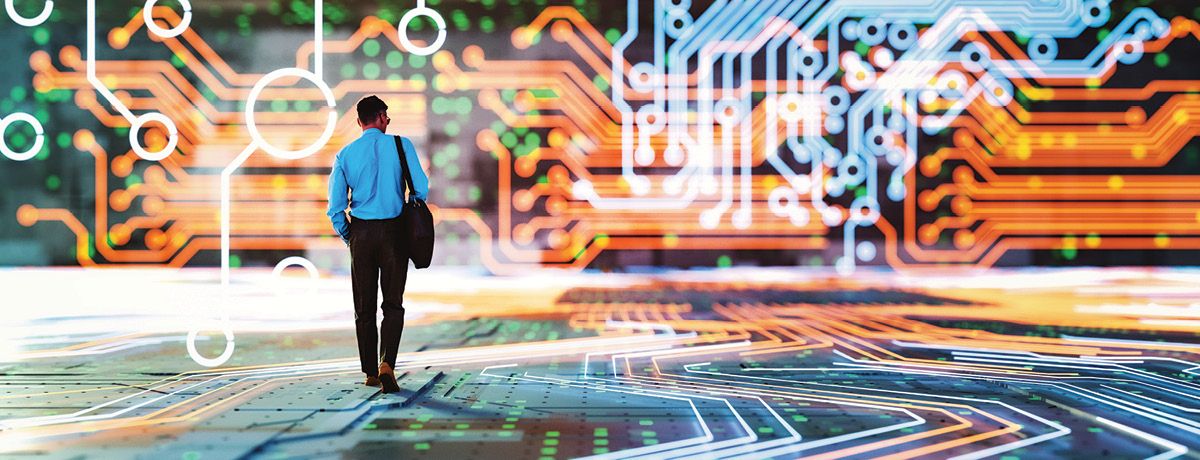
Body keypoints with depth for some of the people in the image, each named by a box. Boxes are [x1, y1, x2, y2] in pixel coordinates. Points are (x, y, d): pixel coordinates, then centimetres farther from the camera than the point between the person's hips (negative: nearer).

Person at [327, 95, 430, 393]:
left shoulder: (346, 154, 3)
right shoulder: (400, 146, -2)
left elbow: (335, 206, 0)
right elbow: (421, 187, -5)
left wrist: (347, 235, 13)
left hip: (360, 233, 2)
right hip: (393, 231, -2)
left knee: (364, 307, 11)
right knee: (393, 305, 4)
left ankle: (371, 373, 15)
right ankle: (386, 364, -16)